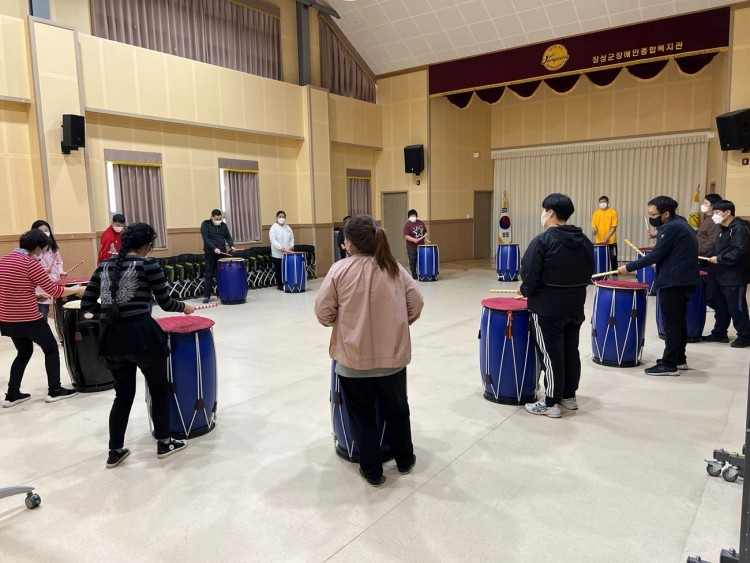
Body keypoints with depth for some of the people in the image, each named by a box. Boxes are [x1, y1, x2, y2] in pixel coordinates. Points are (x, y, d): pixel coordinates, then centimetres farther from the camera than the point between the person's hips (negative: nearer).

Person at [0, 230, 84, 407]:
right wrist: (76, 289, -1)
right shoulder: (30, 263, -16)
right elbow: (54, 290, -15)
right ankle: (54, 390, 15)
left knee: (24, 352, 23)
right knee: (51, 349, 11)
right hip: (29, 318, -8)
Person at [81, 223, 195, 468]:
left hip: (111, 336, 6)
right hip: (141, 333, -5)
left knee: (123, 394, 20)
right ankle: (164, 443, 25)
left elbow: (86, 304, 9)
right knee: (160, 389, 14)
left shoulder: (104, 265, 10)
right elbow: (165, 303, -4)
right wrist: (184, 307, 16)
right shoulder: (148, 264, -6)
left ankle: (115, 451, 24)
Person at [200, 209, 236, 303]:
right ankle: (206, 295, 3)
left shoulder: (223, 225, 11)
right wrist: (214, 248, -22)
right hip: (210, 253, -4)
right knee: (209, 274, -2)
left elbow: (228, 237, 12)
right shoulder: (205, 224, -3)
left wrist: (231, 246, -7)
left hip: (222, 252, 4)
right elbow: (206, 238, -12)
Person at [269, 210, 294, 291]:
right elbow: (273, 240, -14)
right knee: (279, 270, 1)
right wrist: (281, 248, -24)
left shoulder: (288, 227, 14)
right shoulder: (274, 228, -4)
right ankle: (279, 285, 10)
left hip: (287, 253, 4)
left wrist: (291, 245, -3)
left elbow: (292, 237, 16)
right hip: (277, 253, -4)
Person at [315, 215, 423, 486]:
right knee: (396, 410, 21)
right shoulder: (395, 269, -3)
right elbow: (416, 305, 2)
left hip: (354, 358, -3)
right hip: (393, 355, 3)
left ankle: (372, 471, 27)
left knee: (362, 416, 15)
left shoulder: (340, 270, -12)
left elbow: (323, 313, -8)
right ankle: (404, 460, 39)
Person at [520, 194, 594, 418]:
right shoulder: (584, 241, 6)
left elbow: (529, 274, -18)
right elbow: (589, 272, 12)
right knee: (571, 352, 16)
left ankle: (551, 404, 9)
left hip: (547, 307, -7)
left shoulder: (542, 241, -16)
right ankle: (569, 396, 29)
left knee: (551, 355, 0)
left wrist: (526, 291, 1)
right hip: (576, 306, 7)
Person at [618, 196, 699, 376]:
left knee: (671, 324, -5)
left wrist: (628, 267, -13)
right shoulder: (681, 224, 15)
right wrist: (660, 264, 17)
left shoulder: (671, 228, -17)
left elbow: (655, 255, -19)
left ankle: (669, 365, 0)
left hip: (673, 282, -10)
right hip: (685, 280, 10)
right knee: (679, 321, 17)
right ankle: (679, 359, 26)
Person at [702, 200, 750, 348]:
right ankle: (719, 333, 24)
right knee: (720, 307, 15)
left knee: (736, 309, -2)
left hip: (735, 278, -9)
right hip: (721, 276, 9)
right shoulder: (723, 228, 15)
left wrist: (719, 259, -21)